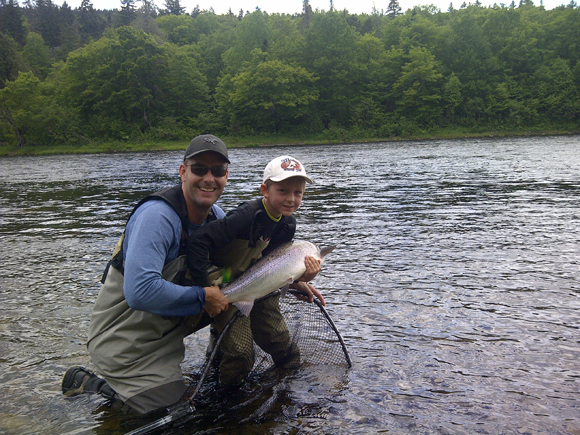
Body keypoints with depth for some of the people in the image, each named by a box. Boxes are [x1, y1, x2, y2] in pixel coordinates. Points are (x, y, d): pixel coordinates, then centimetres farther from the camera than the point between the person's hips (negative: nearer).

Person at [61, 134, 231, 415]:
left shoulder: (216, 216, -2)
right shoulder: (156, 216, -29)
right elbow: (140, 293, -38)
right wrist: (202, 296, -28)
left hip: (166, 323, 8)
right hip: (124, 335, -7)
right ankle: (84, 382, 9)